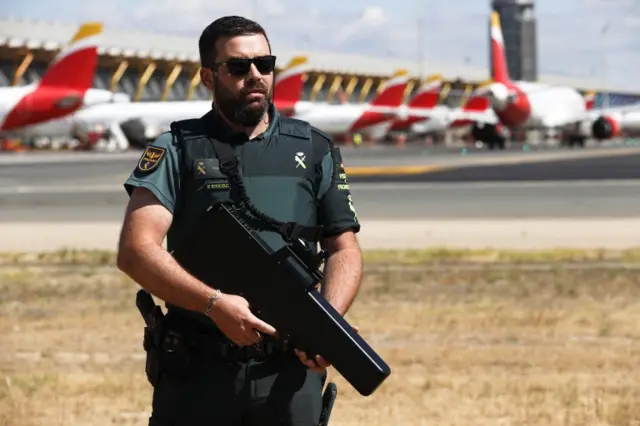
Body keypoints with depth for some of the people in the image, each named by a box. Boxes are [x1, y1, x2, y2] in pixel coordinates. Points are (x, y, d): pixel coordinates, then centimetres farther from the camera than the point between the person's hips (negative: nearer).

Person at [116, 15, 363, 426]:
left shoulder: (315, 150, 11)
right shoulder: (177, 150, 3)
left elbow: (344, 249, 11)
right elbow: (136, 251, -7)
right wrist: (214, 303, -19)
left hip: (290, 373, 2)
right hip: (196, 372, -2)